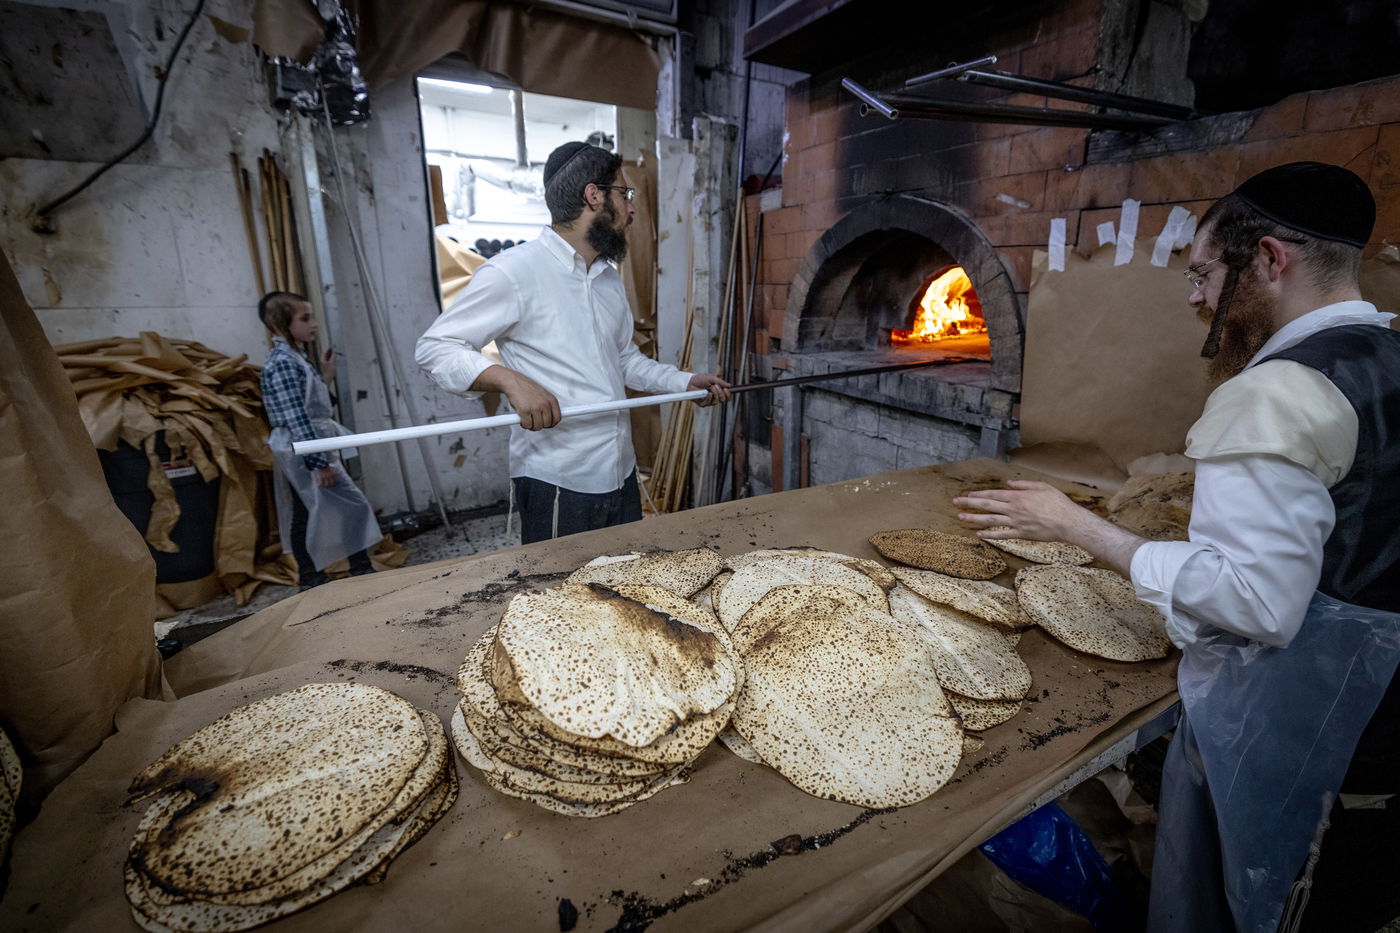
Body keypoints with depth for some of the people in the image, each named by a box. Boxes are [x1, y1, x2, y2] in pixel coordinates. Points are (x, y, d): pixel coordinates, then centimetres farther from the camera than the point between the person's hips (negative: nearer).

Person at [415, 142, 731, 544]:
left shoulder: (610, 276, 14)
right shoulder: (512, 271, -13)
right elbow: (435, 347, -12)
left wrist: (686, 381, 11)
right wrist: (510, 380, -28)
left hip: (621, 476, 8)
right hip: (555, 485, -7)